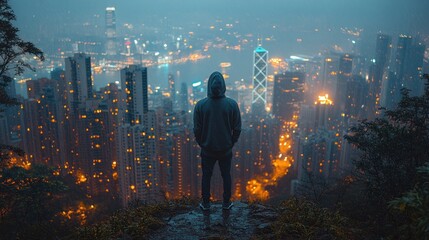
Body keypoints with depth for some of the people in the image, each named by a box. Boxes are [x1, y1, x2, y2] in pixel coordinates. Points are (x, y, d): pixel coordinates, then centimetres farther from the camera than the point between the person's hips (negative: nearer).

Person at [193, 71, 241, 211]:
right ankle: (226, 203, 28)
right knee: (226, 176, 16)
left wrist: (201, 143, 10)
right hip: (226, 149, 0)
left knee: (206, 176, 15)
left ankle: (206, 204, 26)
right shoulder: (232, 104, -12)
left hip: (207, 149, 0)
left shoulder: (200, 105, -12)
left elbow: (197, 129, -7)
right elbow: (237, 128, -6)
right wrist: (231, 143, 9)